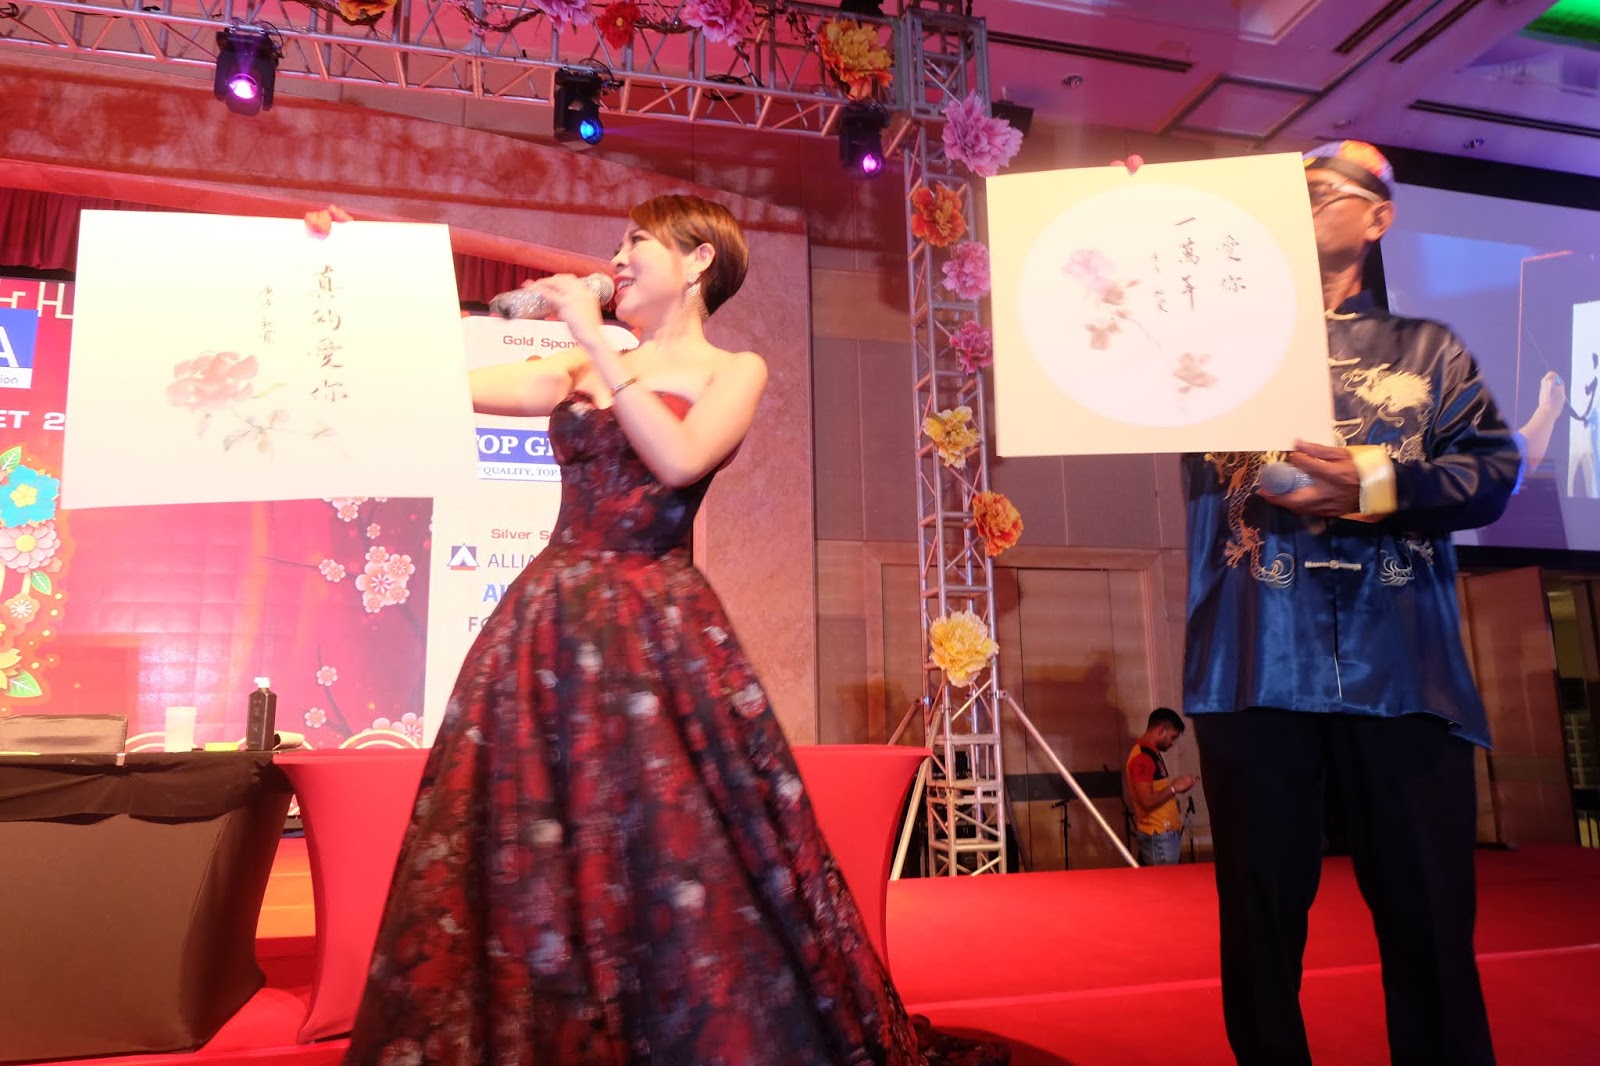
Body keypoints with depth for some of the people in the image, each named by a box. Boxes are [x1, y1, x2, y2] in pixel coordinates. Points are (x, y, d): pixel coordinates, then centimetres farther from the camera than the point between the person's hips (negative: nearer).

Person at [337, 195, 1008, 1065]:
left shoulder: (733, 371, 5)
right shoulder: (580, 369, 16)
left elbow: (678, 459, -14)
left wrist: (597, 342, -10)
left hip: (657, 631, -4)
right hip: (552, 624, 4)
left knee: (670, 841, -3)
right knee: (524, 848, 3)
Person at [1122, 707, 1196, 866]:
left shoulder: (1151, 753, 14)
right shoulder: (1142, 757, -18)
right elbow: (1147, 801, -23)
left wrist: (1175, 786, 6)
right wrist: (1174, 788, -13)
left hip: (1166, 833, 10)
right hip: (1157, 837, -10)